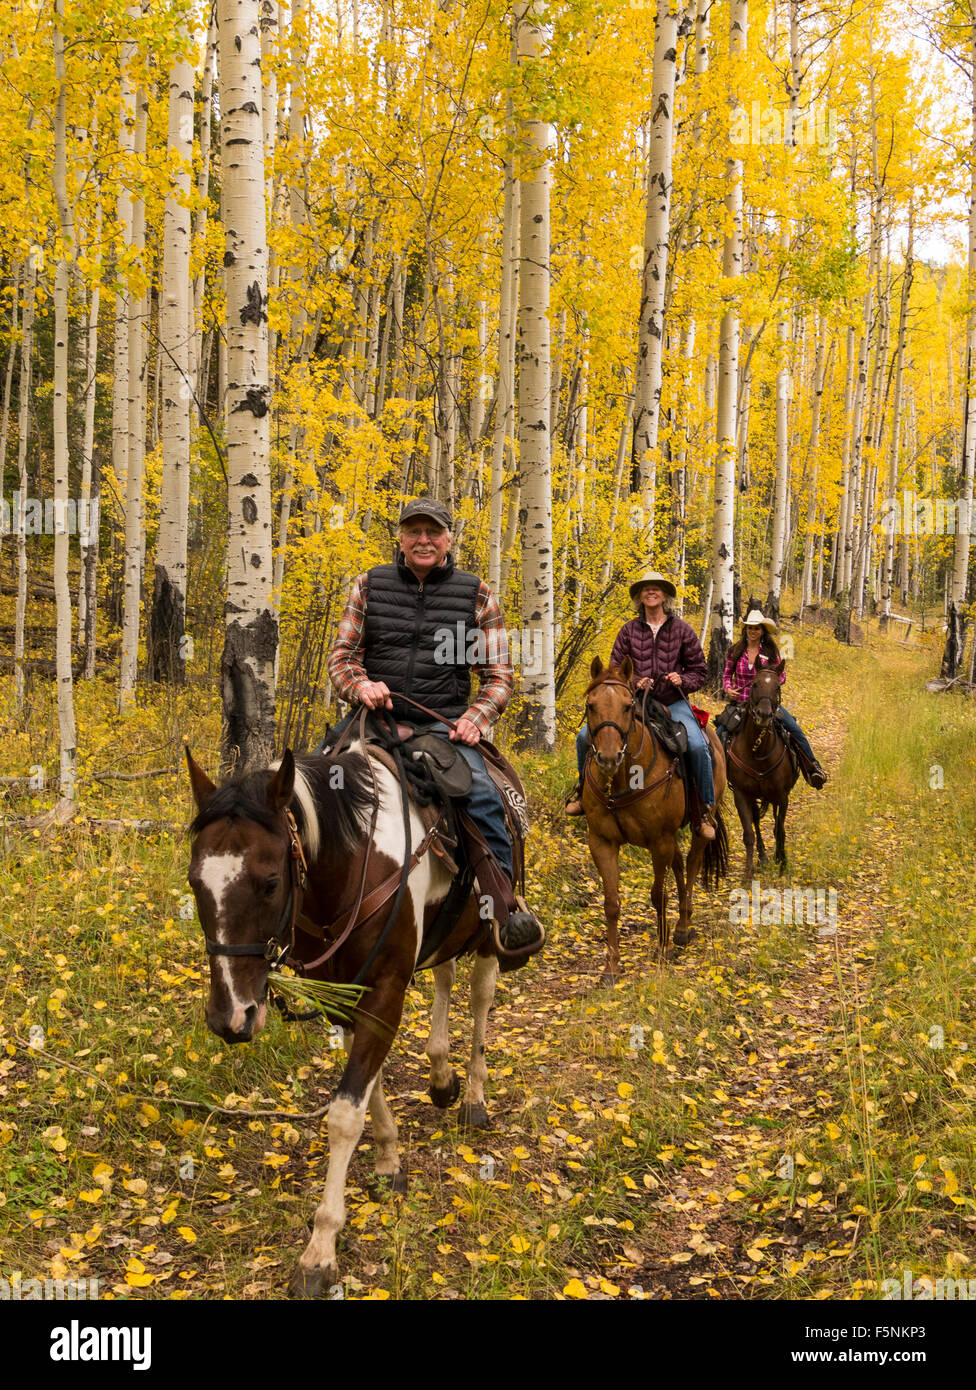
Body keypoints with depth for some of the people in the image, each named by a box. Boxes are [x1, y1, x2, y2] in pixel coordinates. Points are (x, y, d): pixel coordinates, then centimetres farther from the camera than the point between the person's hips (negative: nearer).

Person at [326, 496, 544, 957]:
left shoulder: (476, 595, 6)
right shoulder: (370, 585, 8)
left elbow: (498, 675, 8)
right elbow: (341, 655, 11)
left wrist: (476, 717, -11)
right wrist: (360, 685, -11)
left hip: (444, 723, -2)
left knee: (482, 794, -27)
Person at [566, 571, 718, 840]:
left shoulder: (681, 629, 5)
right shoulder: (629, 630, 6)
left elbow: (699, 670, 10)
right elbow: (615, 669, 11)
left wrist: (683, 680, -11)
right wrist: (633, 682, -9)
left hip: (673, 702, -2)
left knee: (698, 746, -29)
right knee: (586, 736, -13)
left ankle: (706, 810, -13)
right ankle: (584, 788, 13)